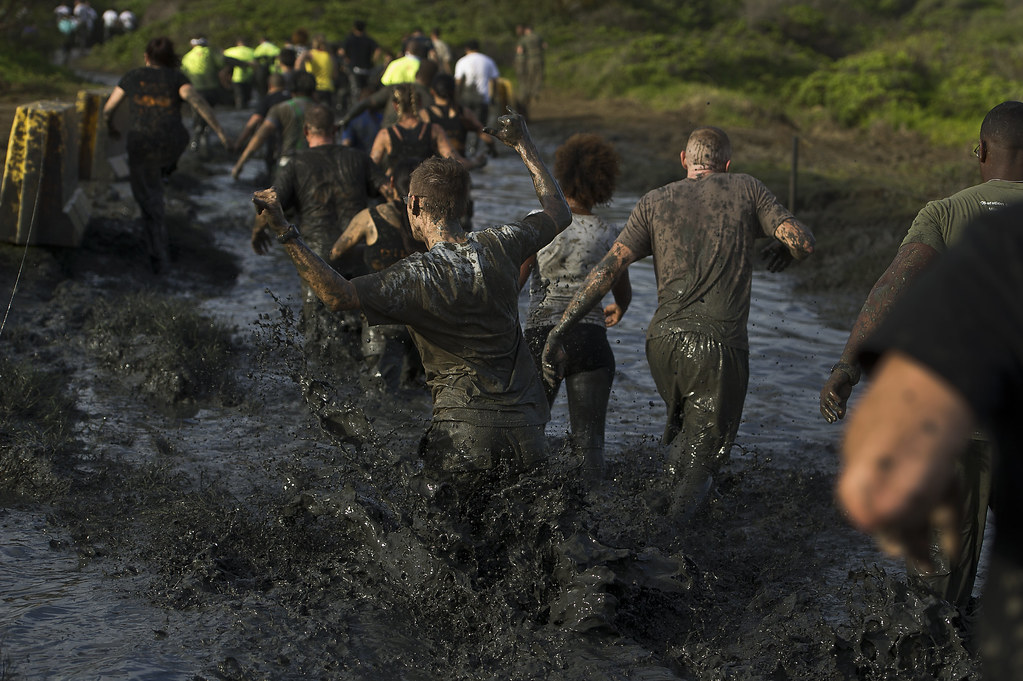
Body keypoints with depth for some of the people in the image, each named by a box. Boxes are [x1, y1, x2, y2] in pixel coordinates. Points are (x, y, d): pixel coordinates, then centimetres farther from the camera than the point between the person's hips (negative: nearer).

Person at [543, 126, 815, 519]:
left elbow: (608, 269, 0)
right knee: (702, 456, 3)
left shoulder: (655, 203, 10)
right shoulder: (746, 190, 7)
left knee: (680, 430, 30)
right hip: (720, 345, -3)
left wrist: (559, 331, -3)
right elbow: (803, 242, -1)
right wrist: (787, 252, 25)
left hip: (663, 342, 3)